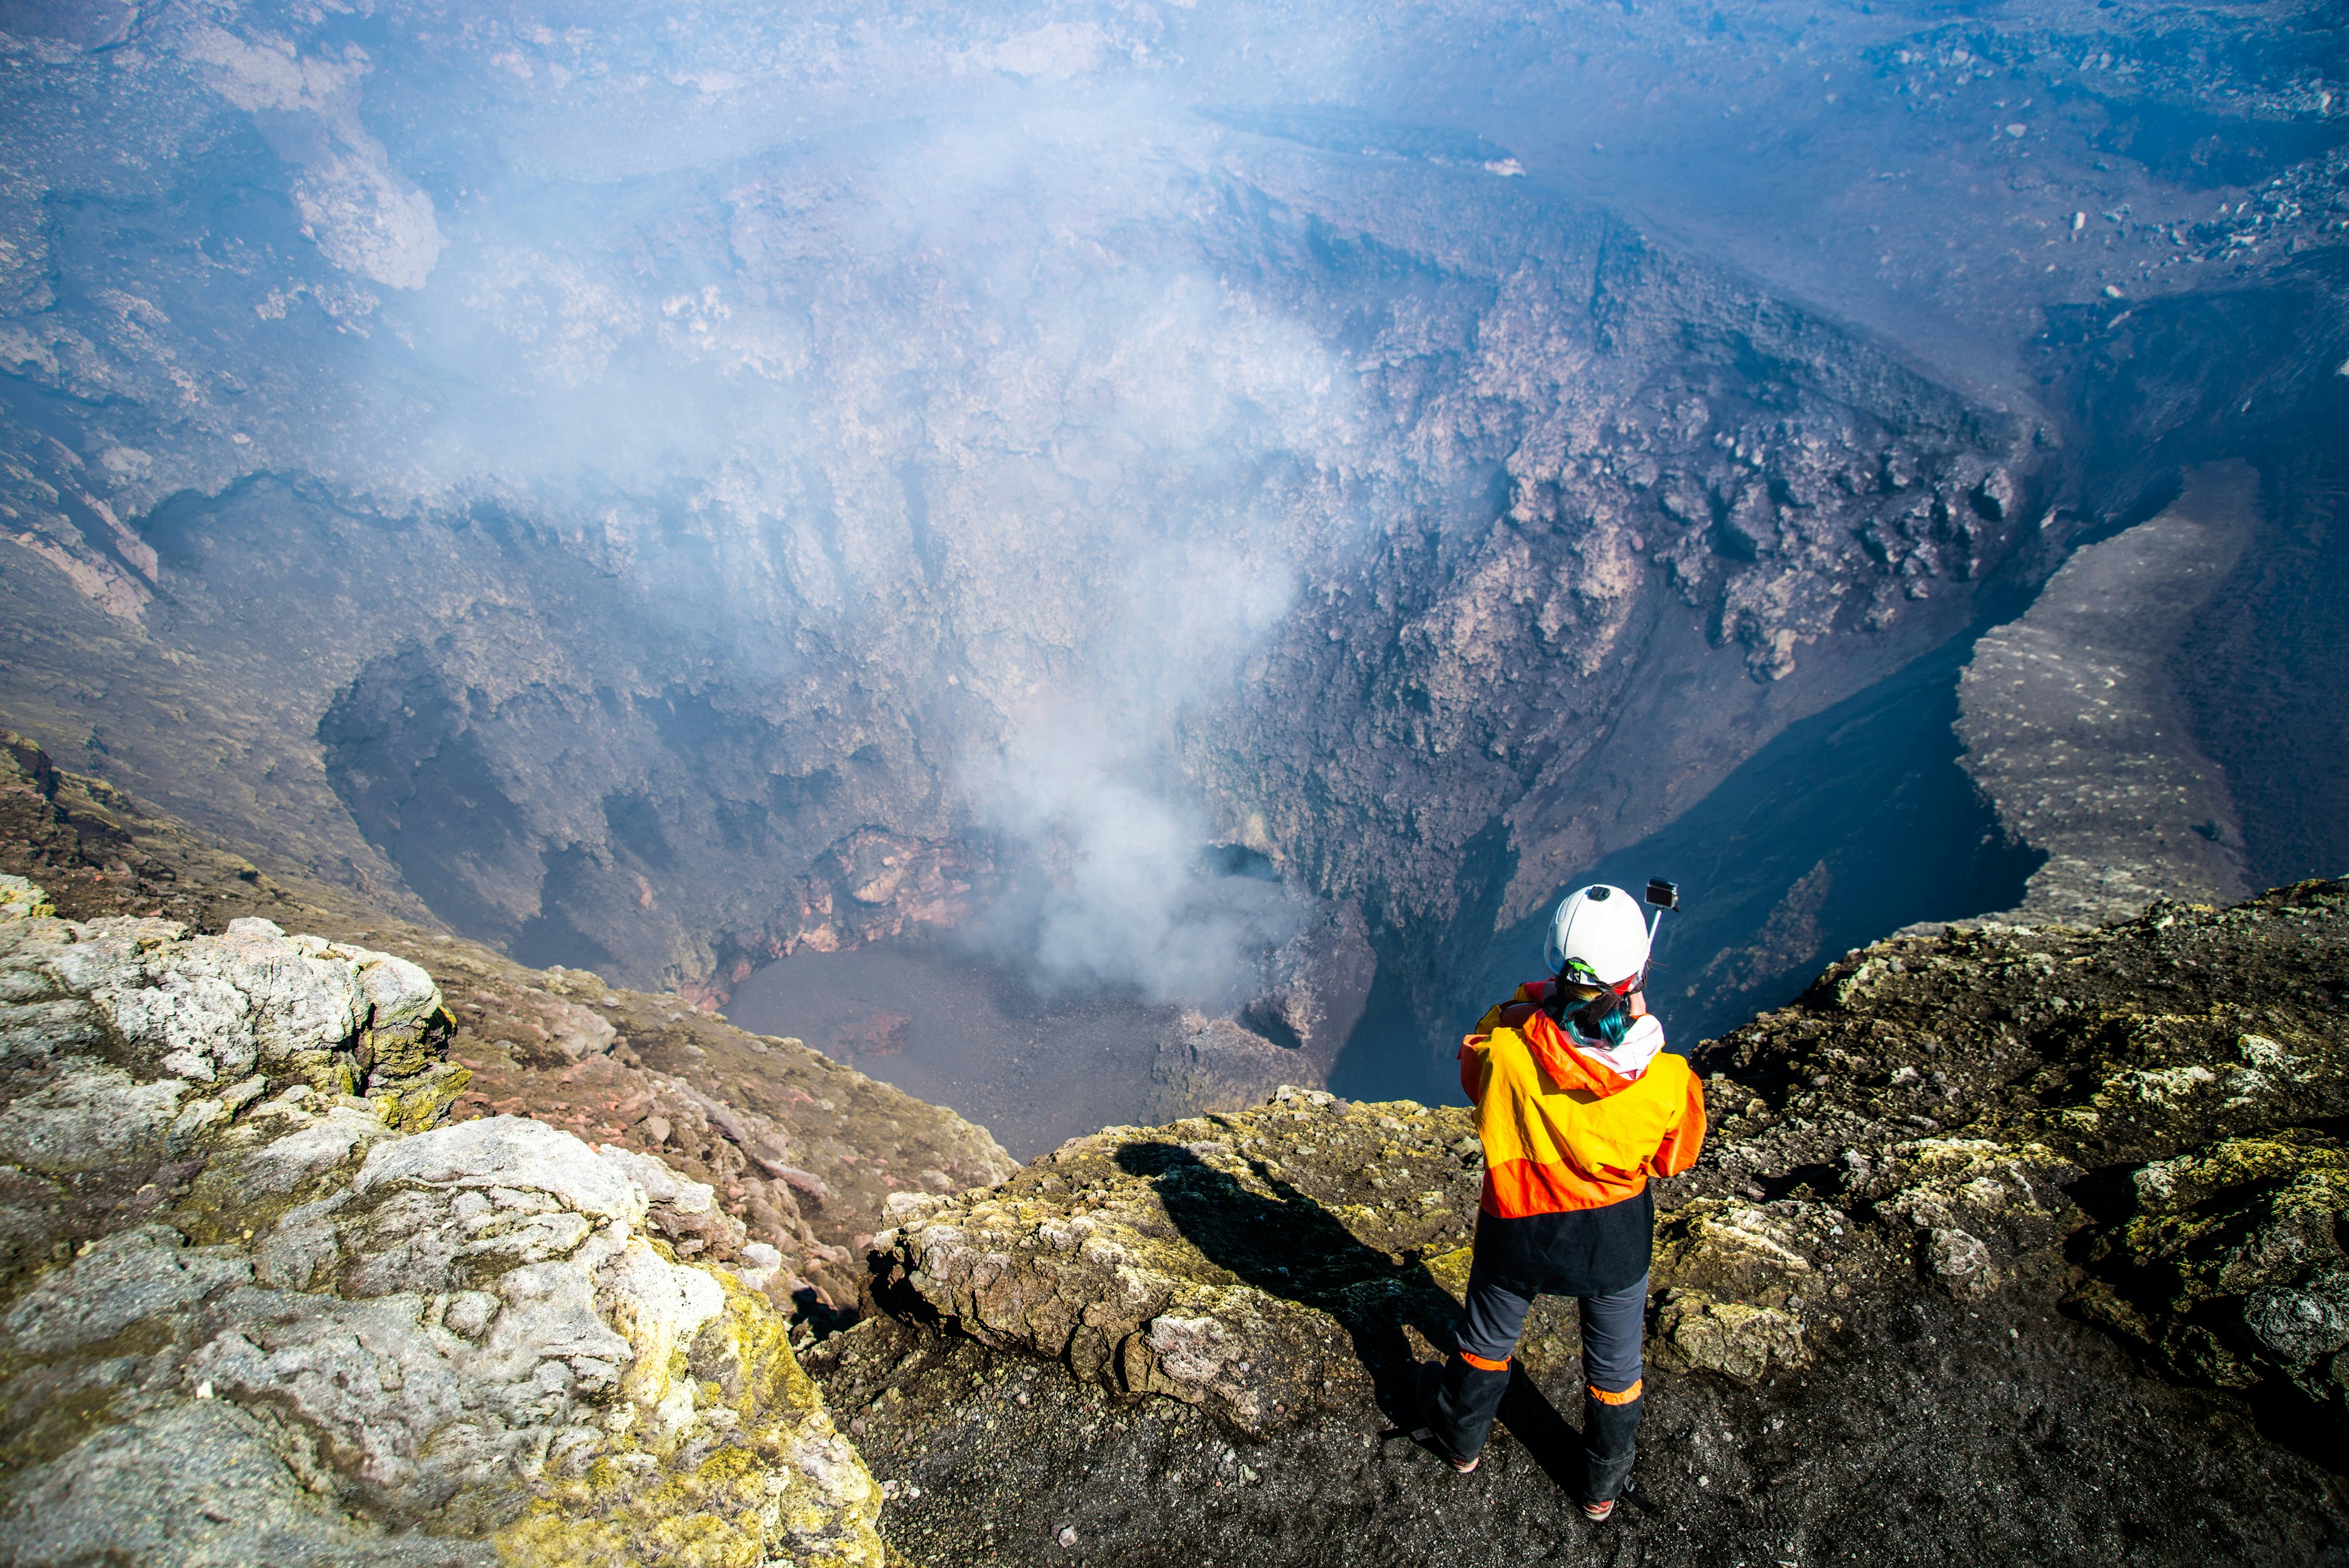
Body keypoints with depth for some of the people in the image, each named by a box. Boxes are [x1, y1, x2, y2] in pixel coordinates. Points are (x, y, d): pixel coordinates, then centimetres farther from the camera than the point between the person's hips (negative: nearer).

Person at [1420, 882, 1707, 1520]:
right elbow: (1677, 1156, -6)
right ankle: (1604, 1484, 51)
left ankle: (1461, 1441, 55)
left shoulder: (1503, 1046, -31)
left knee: (1487, 1342, 29)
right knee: (1615, 1366, 28)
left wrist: (1535, 1000, -8)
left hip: (1518, 1227, 0)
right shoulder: (1666, 1081, -29)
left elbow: (1471, 1067, -5)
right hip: (1616, 1238, 0)